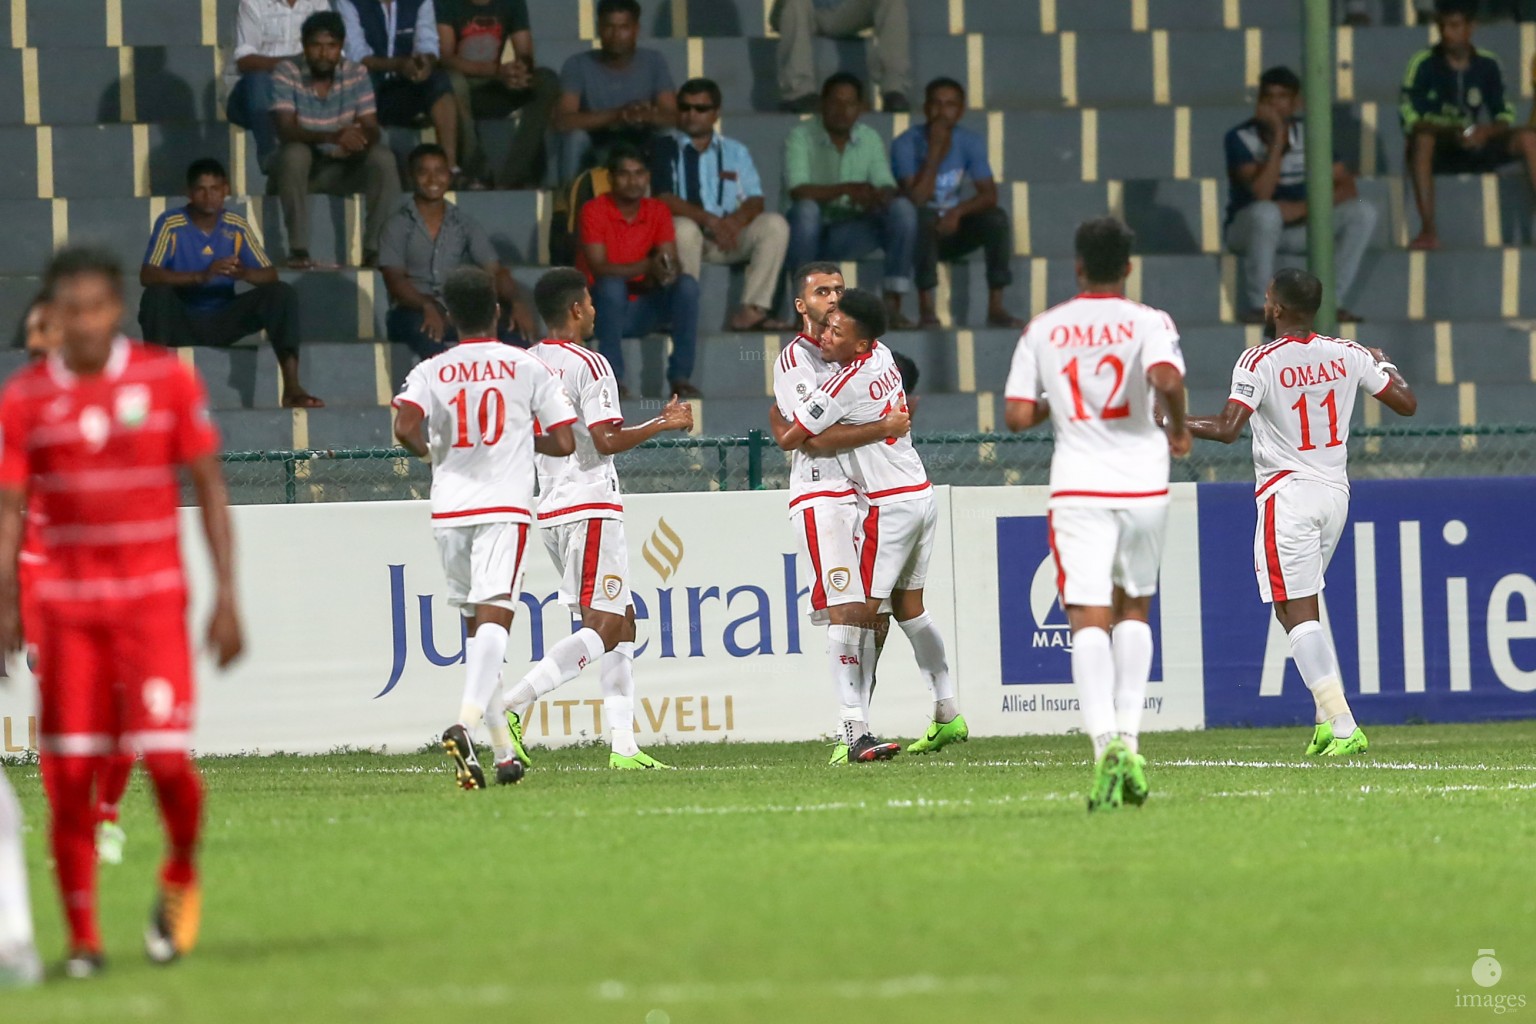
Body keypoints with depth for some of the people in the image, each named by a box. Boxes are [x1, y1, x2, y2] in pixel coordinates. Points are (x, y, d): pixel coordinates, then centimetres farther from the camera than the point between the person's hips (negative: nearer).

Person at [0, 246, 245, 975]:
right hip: (67, 603, 1)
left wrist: (226, 596, 0)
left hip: (153, 598, -1)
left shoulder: (168, 380, -1)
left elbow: (209, 489, 4)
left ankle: (180, 877, 18)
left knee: (166, 755, -12)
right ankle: (82, 937, 8)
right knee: (69, 773, -3)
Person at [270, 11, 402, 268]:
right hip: (304, 168, -2)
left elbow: (371, 128, -11)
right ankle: (298, 248, -30)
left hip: (345, 168, 2)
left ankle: (375, 248, -23)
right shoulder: (286, 73, -14)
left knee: (383, 158, -27)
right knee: (293, 153, -35)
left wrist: (360, 138, -39)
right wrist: (331, 137, -43)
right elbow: (285, 130, -25)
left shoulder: (357, 73, -6)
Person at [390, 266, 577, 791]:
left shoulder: (431, 371, 5)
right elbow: (564, 442, 3)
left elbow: (406, 428, -12)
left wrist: (430, 451, 10)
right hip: (505, 506, -2)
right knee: (494, 619, -14)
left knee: (476, 624, 15)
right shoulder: (529, 368, 4)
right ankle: (465, 724, -37)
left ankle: (503, 750, 17)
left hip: (449, 510, 2)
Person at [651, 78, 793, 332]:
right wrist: (710, 220, -22)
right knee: (684, 227, -38)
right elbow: (664, 199, -11)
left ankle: (752, 311, -26)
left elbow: (754, 200, 8)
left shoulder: (735, 152, 17)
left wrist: (736, 219, -16)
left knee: (775, 224, -19)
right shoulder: (665, 149, 3)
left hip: (730, 234, 4)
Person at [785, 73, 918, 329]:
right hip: (811, 232, -4)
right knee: (807, 209, -38)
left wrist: (878, 197, -29)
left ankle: (893, 305, -23)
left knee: (903, 209, -19)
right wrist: (847, 189, -35)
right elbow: (798, 191, -22)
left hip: (849, 235, 4)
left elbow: (887, 188, -3)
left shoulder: (870, 139, 6)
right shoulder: (801, 136, -9)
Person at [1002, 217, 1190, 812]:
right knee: (1134, 608, 20)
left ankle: (1107, 741, -28)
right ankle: (1129, 736, 10)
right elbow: (1166, 379, -21)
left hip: (1078, 489, -1)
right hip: (1143, 484, 1)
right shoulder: (1148, 323, -1)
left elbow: (1017, 417, 0)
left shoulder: (1043, 330, 5)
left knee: (1089, 618, -8)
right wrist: (1178, 429, -2)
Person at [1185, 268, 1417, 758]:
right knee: (1305, 609, 20)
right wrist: (1385, 366, 27)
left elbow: (1227, 428, -22)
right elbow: (1406, 403, 8)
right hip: (1335, 493, 6)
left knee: (1296, 613, -6)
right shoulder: (1348, 356, 2)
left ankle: (1343, 726, -17)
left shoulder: (1259, 363, -13)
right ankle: (1328, 718, 12)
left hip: (1287, 495, -6)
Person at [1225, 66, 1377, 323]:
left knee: (1363, 213, -16)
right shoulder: (1240, 138, -14)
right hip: (1248, 229, -4)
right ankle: (1257, 306, -26)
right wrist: (1278, 138, -29)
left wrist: (1303, 208, -21)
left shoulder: (1309, 135, -2)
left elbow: (1346, 187, -6)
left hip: (1297, 229, 4)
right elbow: (1261, 194, -28)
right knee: (1266, 212, -39)